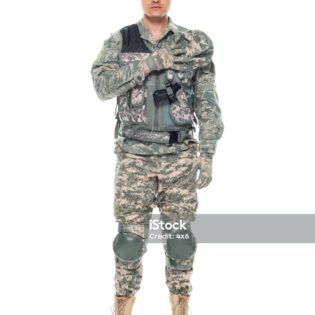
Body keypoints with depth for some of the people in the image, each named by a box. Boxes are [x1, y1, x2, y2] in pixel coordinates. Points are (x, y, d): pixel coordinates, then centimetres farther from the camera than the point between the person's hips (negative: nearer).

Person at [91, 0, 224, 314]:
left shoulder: (194, 43, 1)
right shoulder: (119, 41, 1)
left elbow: (207, 103, -2)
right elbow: (103, 85, -17)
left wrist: (208, 156, -9)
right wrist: (151, 62, -25)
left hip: (178, 157, 0)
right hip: (135, 157, 0)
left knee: (178, 240, 4)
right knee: (130, 240, 2)